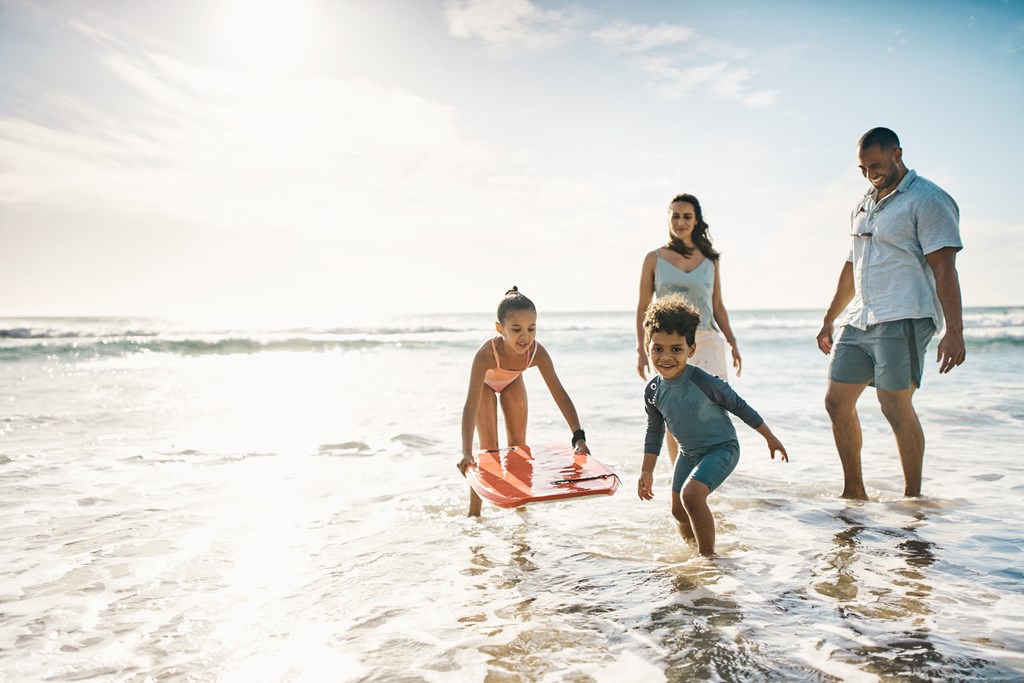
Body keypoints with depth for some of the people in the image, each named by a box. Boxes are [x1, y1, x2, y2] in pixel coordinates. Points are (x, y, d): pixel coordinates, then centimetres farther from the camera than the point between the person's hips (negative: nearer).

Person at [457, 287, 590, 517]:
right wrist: (466, 453, -58)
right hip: (485, 383, -3)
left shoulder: (537, 353, -38)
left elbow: (560, 394, -35)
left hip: (513, 382, 3)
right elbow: (471, 406, -50)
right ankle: (474, 510, 8)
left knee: (518, 442, 6)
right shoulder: (486, 355, -47)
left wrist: (578, 437, -43)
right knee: (489, 446, -8)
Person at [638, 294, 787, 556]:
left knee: (691, 494, -27)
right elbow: (654, 432, 5)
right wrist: (646, 472, 6)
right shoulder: (653, 392, -9)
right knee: (679, 511, 14)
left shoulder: (703, 382, -26)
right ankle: (692, 549, 43)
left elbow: (739, 407, -12)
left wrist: (770, 438, -3)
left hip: (721, 448, -6)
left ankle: (708, 554, -8)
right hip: (689, 454, 7)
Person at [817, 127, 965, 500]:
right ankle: (854, 491, 17)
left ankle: (913, 497, 6)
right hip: (859, 321, 8)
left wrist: (954, 331, -18)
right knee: (837, 401, 6)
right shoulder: (863, 206, 19)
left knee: (896, 406, -9)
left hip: (903, 319, -8)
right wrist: (830, 318, 25)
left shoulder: (928, 199, -4)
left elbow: (944, 268, -12)